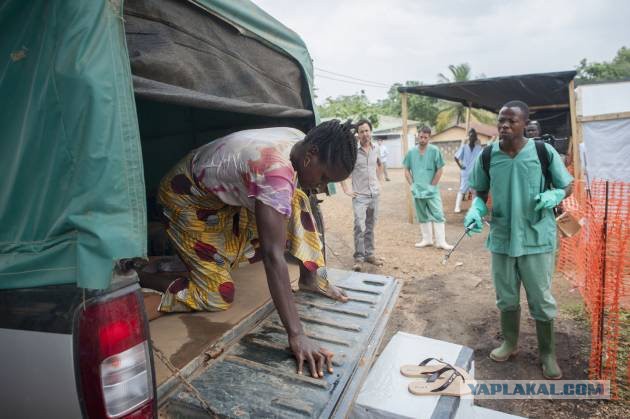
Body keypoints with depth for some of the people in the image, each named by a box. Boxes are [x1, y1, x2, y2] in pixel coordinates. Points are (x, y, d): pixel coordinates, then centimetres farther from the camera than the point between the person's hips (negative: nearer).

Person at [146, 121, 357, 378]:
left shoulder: (301, 143, -10)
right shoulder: (276, 170, -37)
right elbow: (273, 255, -42)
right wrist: (296, 335, -42)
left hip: (224, 192, 8)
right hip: (187, 198, -8)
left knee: (296, 200, -8)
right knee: (220, 296, -12)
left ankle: (312, 279, 4)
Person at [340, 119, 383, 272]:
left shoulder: (375, 149, 5)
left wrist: (376, 180, 14)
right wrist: (346, 189, -9)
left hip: (374, 195, 5)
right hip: (359, 196, -5)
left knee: (370, 227, 13)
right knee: (360, 228, -11)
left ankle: (369, 254, 24)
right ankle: (359, 258, 0)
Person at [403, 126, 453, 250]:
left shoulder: (435, 151, -8)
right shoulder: (411, 152, 2)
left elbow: (439, 170, -5)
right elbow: (407, 170, 9)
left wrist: (432, 185, -8)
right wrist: (412, 185, 1)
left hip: (432, 191, -3)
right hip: (417, 191, 4)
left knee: (438, 215, -3)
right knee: (423, 216, 13)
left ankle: (441, 241, 4)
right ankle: (427, 239, 25)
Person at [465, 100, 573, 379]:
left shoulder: (544, 152, -9)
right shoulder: (487, 156, -4)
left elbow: (567, 187, 3)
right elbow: (481, 192, 9)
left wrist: (553, 196, -19)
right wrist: (475, 209, -12)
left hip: (537, 239, -2)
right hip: (501, 238, 2)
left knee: (541, 300, 10)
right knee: (506, 297, 17)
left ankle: (547, 353, 31)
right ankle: (510, 342, 39)